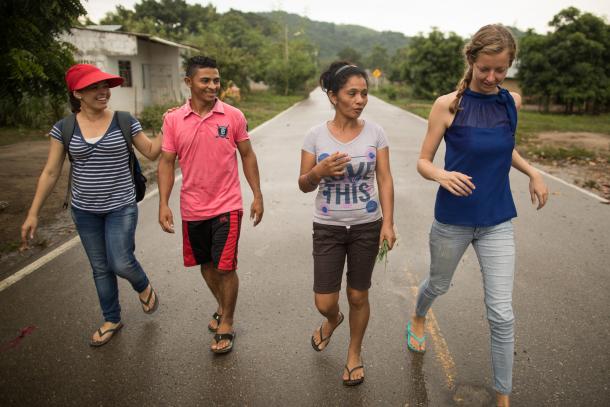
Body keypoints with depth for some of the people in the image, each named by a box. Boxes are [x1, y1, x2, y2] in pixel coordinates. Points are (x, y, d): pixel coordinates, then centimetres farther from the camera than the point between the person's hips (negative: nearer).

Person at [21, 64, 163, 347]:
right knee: (100, 267, 13)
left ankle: (144, 287, 27)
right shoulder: (64, 128, -4)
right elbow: (50, 172, -1)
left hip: (121, 207, -2)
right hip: (84, 211, 2)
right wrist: (33, 213, -2)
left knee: (121, 263, -9)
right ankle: (112, 320, 33)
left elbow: (151, 152, 2)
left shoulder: (125, 122, -8)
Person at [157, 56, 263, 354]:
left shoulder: (233, 116, -5)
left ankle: (226, 324, 18)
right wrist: (163, 204, -7)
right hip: (192, 207, 3)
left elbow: (247, 156, 2)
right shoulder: (173, 120, -2)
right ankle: (222, 307, 42)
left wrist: (257, 196, 0)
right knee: (206, 264, 17)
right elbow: (166, 162, 0)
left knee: (225, 267, -2)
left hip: (226, 206, -2)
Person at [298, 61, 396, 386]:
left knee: (358, 296, 12)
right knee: (324, 303, 3)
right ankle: (333, 320, 43)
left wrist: (388, 223, -11)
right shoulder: (316, 135, -7)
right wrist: (319, 171, -23)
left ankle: (354, 354, 37)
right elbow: (304, 185, -1)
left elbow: (385, 180, -2)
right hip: (328, 228, 0)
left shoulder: (375, 132, -5)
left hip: (367, 226, 0)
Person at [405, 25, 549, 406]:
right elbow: (423, 162, -7)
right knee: (439, 284, 22)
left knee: (502, 313, 1)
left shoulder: (512, 102, -1)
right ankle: (418, 319, 58)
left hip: (497, 222, 2)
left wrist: (533, 172, 1)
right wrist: (442, 175, -29)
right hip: (453, 220, -2)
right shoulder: (448, 105, -12)